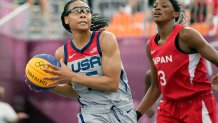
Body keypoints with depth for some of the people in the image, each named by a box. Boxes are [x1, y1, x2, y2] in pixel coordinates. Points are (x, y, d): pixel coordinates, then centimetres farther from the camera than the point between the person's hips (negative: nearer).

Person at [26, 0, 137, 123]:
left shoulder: (105, 39, -12)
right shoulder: (62, 53, -2)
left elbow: (112, 83, -19)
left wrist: (72, 76, -23)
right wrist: (51, 86, -8)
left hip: (121, 110, -1)